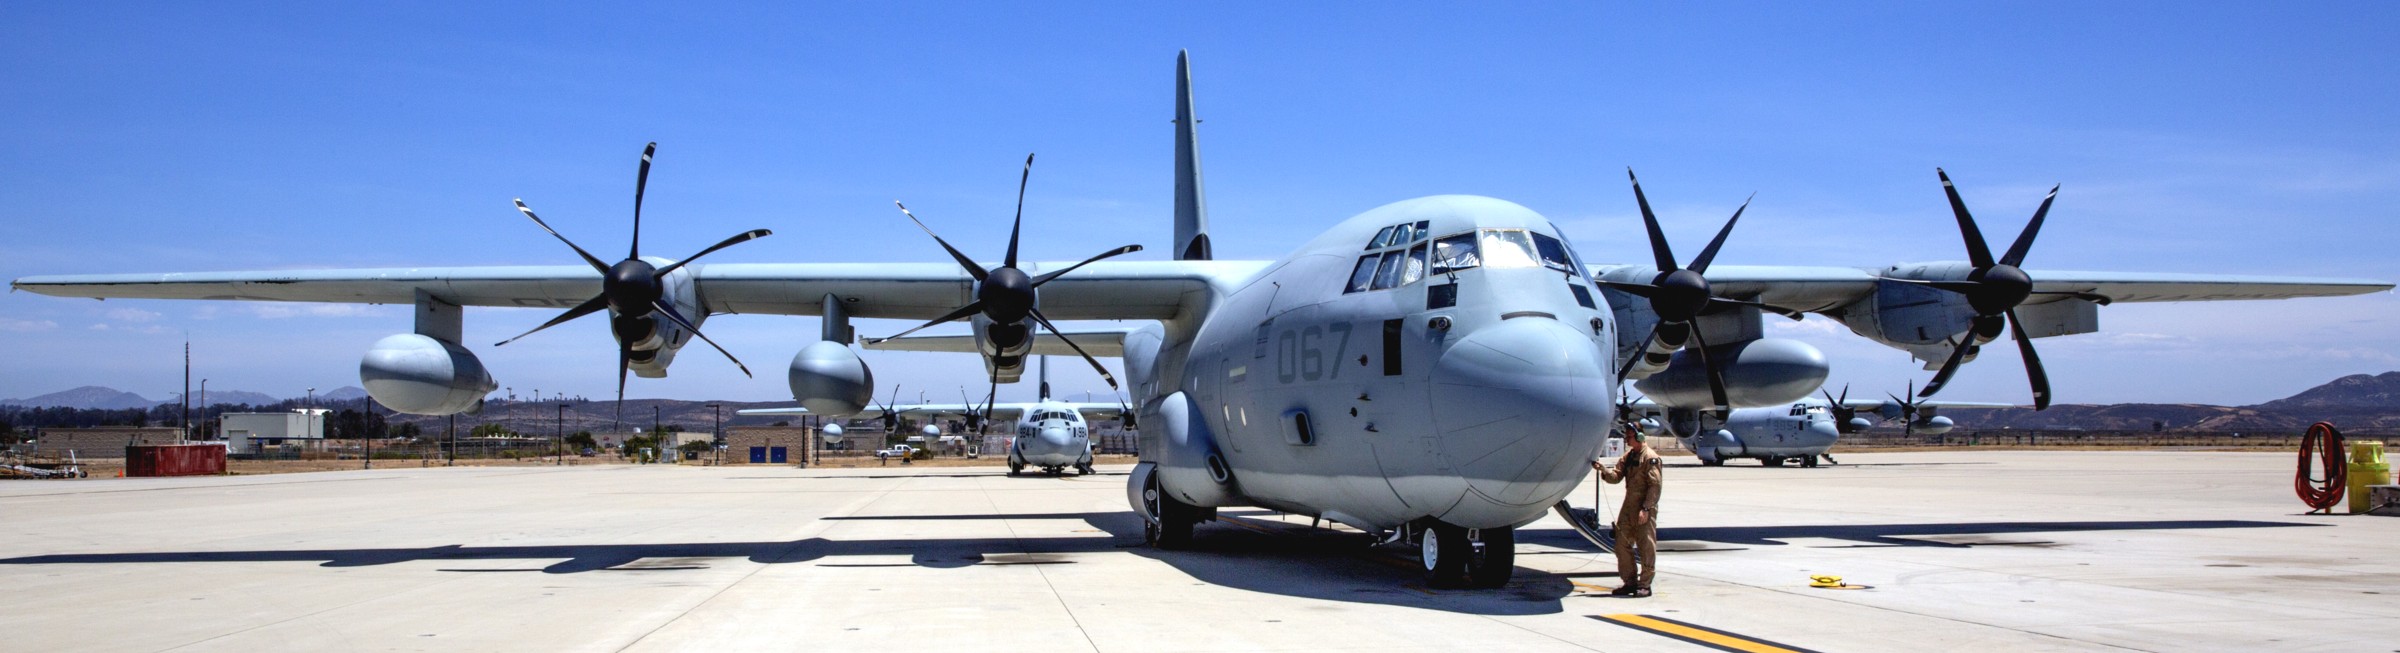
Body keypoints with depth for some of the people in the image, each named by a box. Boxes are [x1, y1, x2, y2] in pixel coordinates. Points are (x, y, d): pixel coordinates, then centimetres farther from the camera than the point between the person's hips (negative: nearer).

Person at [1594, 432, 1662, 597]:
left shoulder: (1650, 457, -11)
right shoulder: (1627, 455, 13)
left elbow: (1655, 485, -15)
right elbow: (1616, 476, 10)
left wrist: (1646, 508, -20)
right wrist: (1604, 470, -10)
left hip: (1645, 509, -8)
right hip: (1629, 506, 8)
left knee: (1646, 547, -2)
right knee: (1622, 545, 9)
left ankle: (1645, 585, 6)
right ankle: (1630, 582, 18)